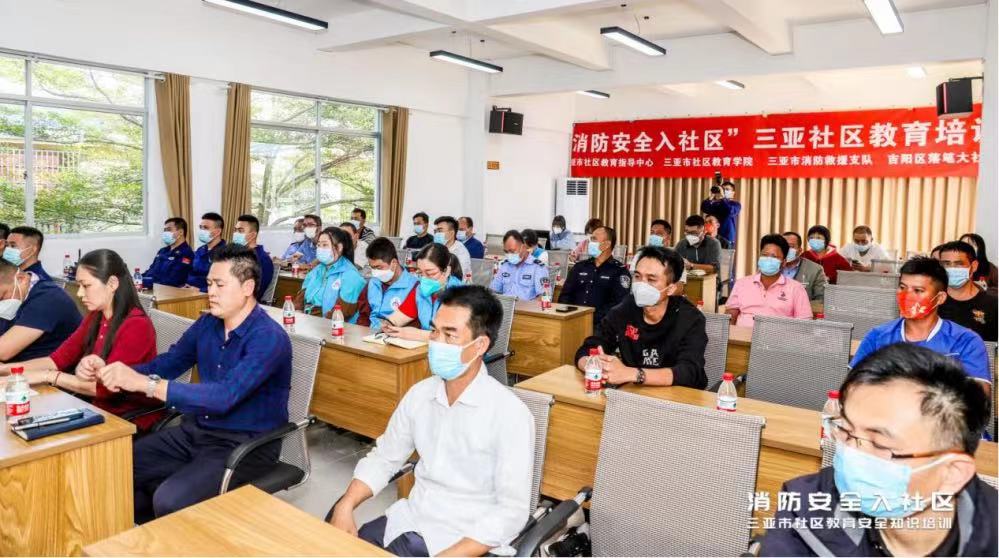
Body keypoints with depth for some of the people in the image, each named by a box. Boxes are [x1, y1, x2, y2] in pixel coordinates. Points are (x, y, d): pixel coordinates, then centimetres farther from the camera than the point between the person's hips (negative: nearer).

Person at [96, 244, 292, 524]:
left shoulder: (269, 338, -23)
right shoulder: (207, 324, 4)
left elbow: (224, 396, -33)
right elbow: (166, 364, 9)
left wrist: (145, 384, -33)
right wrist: (111, 372, -10)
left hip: (245, 444, -8)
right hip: (197, 430, 8)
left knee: (170, 501, -26)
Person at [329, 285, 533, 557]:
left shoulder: (510, 414, -18)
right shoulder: (419, 394, 1)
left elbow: (512, 511, -18)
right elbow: (383, 458, 10)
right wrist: (346, 505, -6)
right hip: (409, 518, 5)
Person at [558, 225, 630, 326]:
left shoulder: (619, 271, 2)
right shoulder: (580, 267, 19)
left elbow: (618, 304, -9)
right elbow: (565, 295, 16)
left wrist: (593, 318, -19)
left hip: (599, 324, -3)